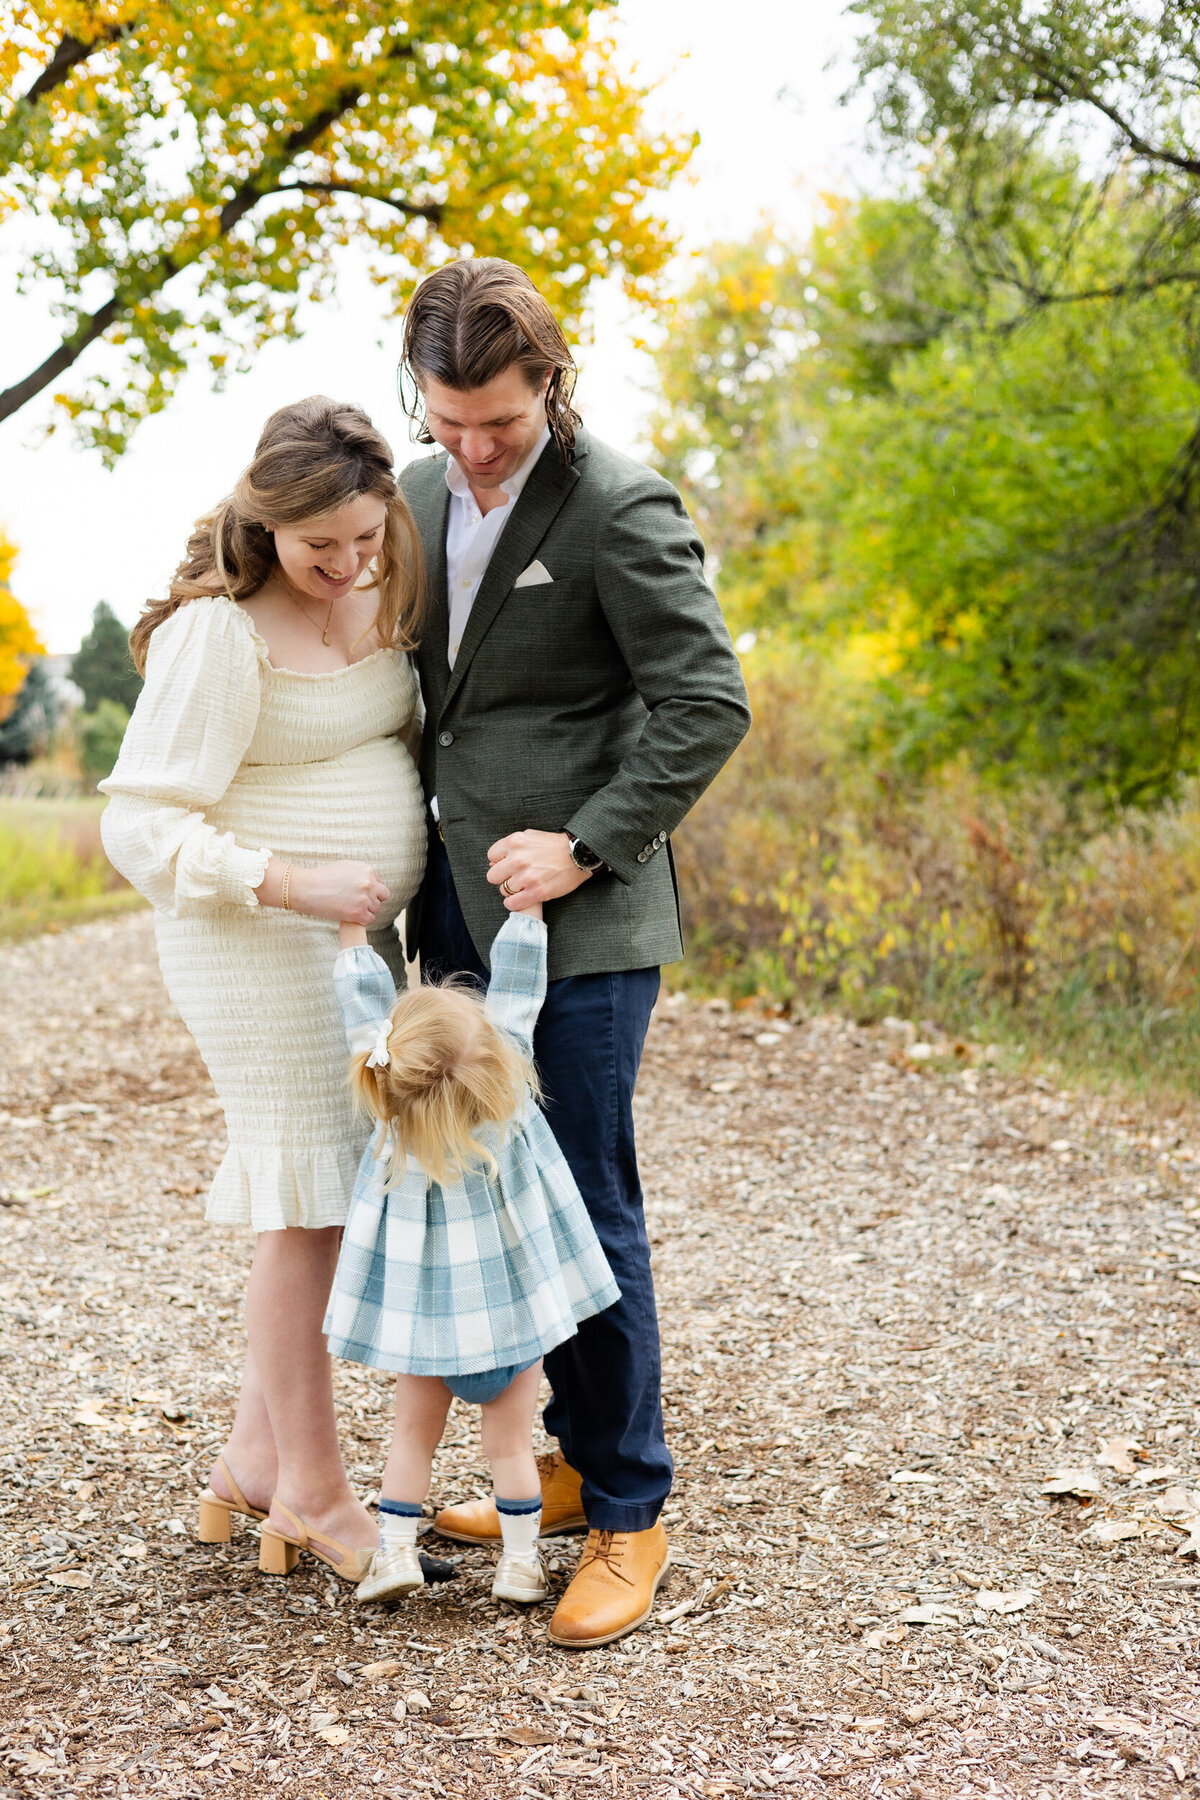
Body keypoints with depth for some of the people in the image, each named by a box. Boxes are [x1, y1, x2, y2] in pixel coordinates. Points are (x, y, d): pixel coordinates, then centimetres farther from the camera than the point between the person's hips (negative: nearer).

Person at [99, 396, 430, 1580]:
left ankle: (254, 1459, 27)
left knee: (324, 1200, 13)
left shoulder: (376, 599, 6)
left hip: (356, 939, 8)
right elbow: (142, 826, -18)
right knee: (310, 1208, -2)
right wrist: (295, 885, -26)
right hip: (261, 950, -8)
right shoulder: (220, 635, -18)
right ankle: (312, 1487, 13)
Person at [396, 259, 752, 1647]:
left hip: (578, 917, -7)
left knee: (587, 1207, -4)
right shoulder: (420, 496, 11)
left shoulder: (619, 508, -12)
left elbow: (708, 704, -13)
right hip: (462, 909, 7)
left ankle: (628, 1513, 9)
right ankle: (580, 1454, 28)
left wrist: (587, 844, -18)